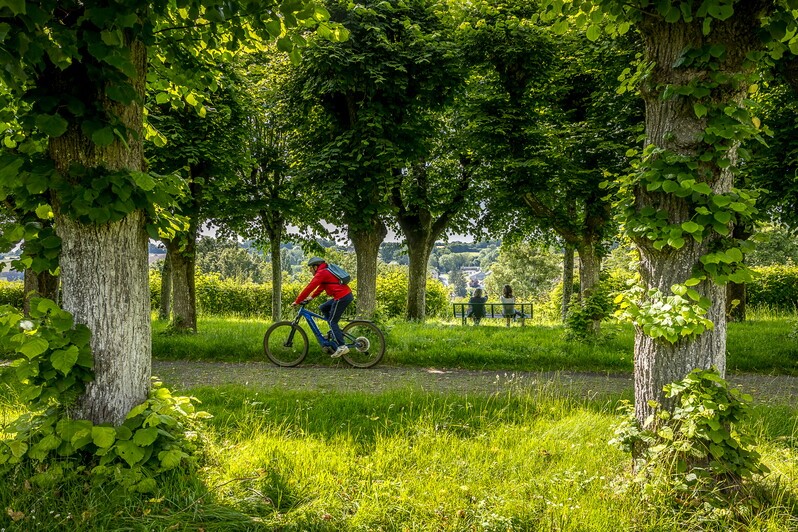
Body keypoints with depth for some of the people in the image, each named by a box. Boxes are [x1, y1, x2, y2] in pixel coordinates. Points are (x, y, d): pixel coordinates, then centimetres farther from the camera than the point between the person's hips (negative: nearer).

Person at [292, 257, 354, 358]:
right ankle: (336, 331, 16)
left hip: (342, 298, -9)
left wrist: (297, 301, -6)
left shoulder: (321, 273, -8)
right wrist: (311, 297, 21)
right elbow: (321, 287, 28)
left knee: (332, 322, -4)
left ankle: (342, 347, -11)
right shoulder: (326, 271, 21)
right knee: (323, 308, 19)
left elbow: (309, 287, -10)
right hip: (347, 294, 9)